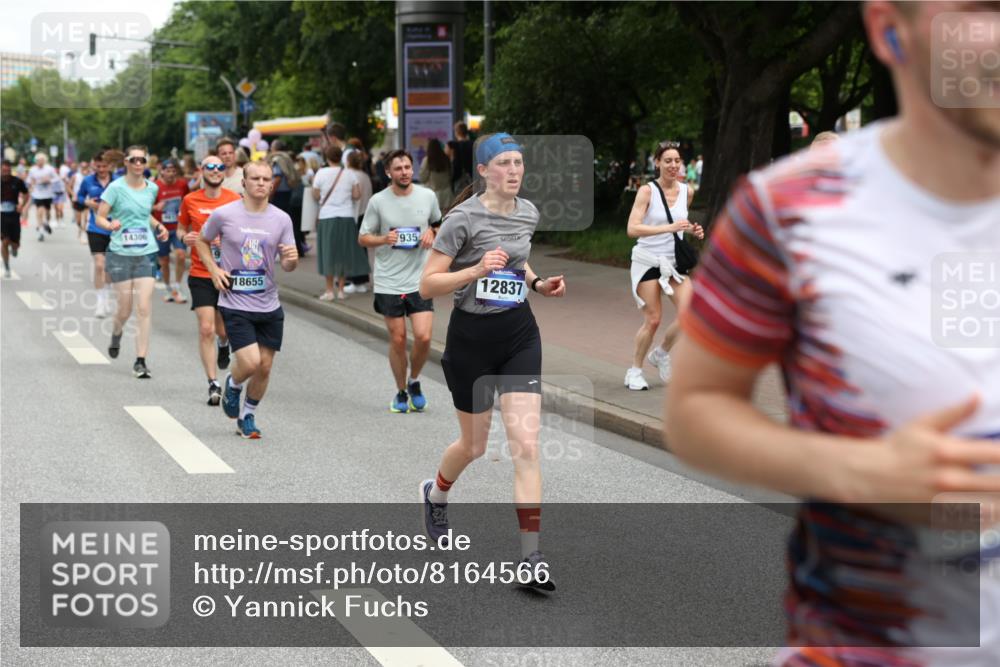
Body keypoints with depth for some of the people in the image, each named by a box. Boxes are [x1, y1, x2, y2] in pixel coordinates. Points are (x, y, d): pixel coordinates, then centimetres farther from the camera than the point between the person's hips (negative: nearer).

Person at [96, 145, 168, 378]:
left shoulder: (152, 188, 9)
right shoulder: (116, 188, -4)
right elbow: (100, 217, -4)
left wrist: (159, 226, 8)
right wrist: (110, 225, -24)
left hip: (146, 253, 3)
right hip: (120, 252, -3)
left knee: (144, 308, -7)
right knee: (125, 307, 2)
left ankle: (141, 361, -3)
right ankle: (116, 334, 38)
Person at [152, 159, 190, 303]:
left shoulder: (182, 184, -1)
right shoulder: (156, 186, -9)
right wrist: (156, 207, -24)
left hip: (178, 228, 1)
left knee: (181, 255, -18)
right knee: (164, 261, 8)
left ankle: (176, 288, -4)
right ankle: (169, 290, 26)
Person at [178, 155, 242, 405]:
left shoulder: (234, 200, 0)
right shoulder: (190, 200, 1)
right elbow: (181, 228, 15)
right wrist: (185, 237, -7)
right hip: (200, 275, -1)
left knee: (223, 329, 9)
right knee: (206, 329, -9)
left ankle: (223, 344, 48)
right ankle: (213, 384, -2)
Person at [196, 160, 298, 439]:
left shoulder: (281, 219, 1)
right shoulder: (224, 214, -6)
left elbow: (287, 264, 4)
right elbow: (202, 241, 10)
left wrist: (291, 259, -20)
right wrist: (214, 270, -5)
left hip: (269, 305, 3)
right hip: (235, 303, -3)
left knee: (265, 366, 6)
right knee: (250, 363, -15)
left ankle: (248, 416, 28)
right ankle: (233, 385, 21)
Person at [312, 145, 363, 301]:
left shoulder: (321, 173, -6)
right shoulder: (349, 173, 0)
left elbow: (315, 196, -3)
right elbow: (357, 195, 1)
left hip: (327, 217, -2)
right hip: (346, 217, 2)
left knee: (328, 253, 5)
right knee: (344, 253, 11)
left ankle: (329, 290, 4)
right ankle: (341, 289, 13)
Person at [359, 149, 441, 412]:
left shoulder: (428, 196, 1)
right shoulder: (378, 201, -4)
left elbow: (438, 223, 19)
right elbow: (363, 238, 3)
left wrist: (432, 233, -3)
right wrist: (383, 239, -16)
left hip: (420, 280, 1)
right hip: (388, 282, -1)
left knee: (423, 337, -11)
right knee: (398, 340, 4)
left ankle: (414, 381, 16)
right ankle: (401, 393, 22)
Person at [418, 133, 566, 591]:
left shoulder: (528, 212, 4)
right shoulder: (463, 218, -14)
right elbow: (427, 285, -14)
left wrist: (538, 284, 5)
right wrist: (478, 269, -27)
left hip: (519, 333, 4)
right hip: (472, 335, -4)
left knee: (525, 444, -8)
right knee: (474, 444, 11)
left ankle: (530, 556, -7)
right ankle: (435, 494, 46)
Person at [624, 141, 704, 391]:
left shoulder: (687, 191, 4)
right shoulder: (647, 191, -12)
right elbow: (632, 229, -22)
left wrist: (692, 230, 3)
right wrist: (669, 228, -29)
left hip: (674, 261, 5)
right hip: (648, 260, -5)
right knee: (653, 320, -6)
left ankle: (661, 354, 16)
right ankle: (634, 372, 14)